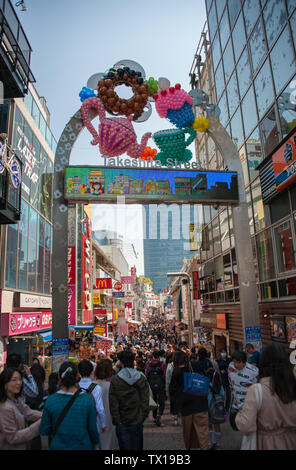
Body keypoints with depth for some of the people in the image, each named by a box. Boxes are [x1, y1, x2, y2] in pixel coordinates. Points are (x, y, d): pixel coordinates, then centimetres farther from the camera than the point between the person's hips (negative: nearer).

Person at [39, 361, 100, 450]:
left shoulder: (50, 401, -17)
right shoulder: (87, 399, -19)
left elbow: (44, 431, -8)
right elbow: (93, 428, -10)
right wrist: (96, 445, 8)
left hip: (58, 446, 0)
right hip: (83, 446, 0)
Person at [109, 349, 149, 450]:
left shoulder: (115, 380, -13)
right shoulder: (142, 379, -6)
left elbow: (113, 404, -9)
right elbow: (145, 401, -2)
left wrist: (116, 421, 0)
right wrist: (143, 417, 8)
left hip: (122, 423, -2)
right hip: (137, 421, 2)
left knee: (125, 446, 10)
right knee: (137, 446, 18)